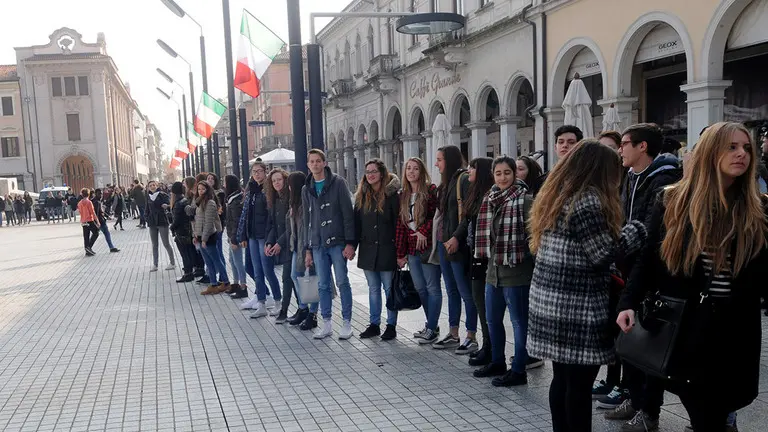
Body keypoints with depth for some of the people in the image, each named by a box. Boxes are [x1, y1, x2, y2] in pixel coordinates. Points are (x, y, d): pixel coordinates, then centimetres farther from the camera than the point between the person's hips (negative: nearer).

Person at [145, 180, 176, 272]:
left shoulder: (162, 194, -7)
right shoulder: (148, 197, 7)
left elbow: (169, 204, -17)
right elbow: (147, 208, 15)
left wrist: (166, 205, -38)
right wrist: (146, 216, 0)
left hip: (162, 221, -5)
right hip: (152, 223, 5)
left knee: (166, 243, -1)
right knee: (154, 245, 10)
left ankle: (172, 263, 10)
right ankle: (154, 265, 16)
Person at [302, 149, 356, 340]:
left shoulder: (338, 183, -2)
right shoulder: (307, 189, 13)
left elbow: (348, 214, -6)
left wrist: (350, 242, -13)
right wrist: (308, 249, 13)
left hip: (337, 242, -4)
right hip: (318, 245, 4)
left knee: (342, 282, -1)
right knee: (323, 285, 7)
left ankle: (347, 323, 9)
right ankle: (327, 323, 16)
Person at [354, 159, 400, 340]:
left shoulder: (391, 195, -6)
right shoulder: (362, 196, 8)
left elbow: (398, 223, -8)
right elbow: (356, 223, 9)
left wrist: (399, 250, -12)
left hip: (387, 249, -5)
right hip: (368, 251, 5)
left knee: (390, 289, 4)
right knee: (373, 289, 13)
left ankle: (391, 325, 14)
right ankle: (374, 324, 22)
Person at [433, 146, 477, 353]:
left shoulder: (464, 179, -11)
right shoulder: (446, 182, 15)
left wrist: (457, 237, -22)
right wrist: (441, 237, 9)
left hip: (458, 244, -9)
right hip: (444, 242, 9)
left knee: (465, 291, -2)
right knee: (451, 290, 14)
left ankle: (471, 338, 6)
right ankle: (453, 335, 22)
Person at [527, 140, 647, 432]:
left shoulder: (553, 195, 13)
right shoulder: (588, 201, -15)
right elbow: (604, 254, -15)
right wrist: (636, 231, -1)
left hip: (550, 302, 9)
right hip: (577, 309, -9)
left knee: (562, 377, 15)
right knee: (580, 383, 1)